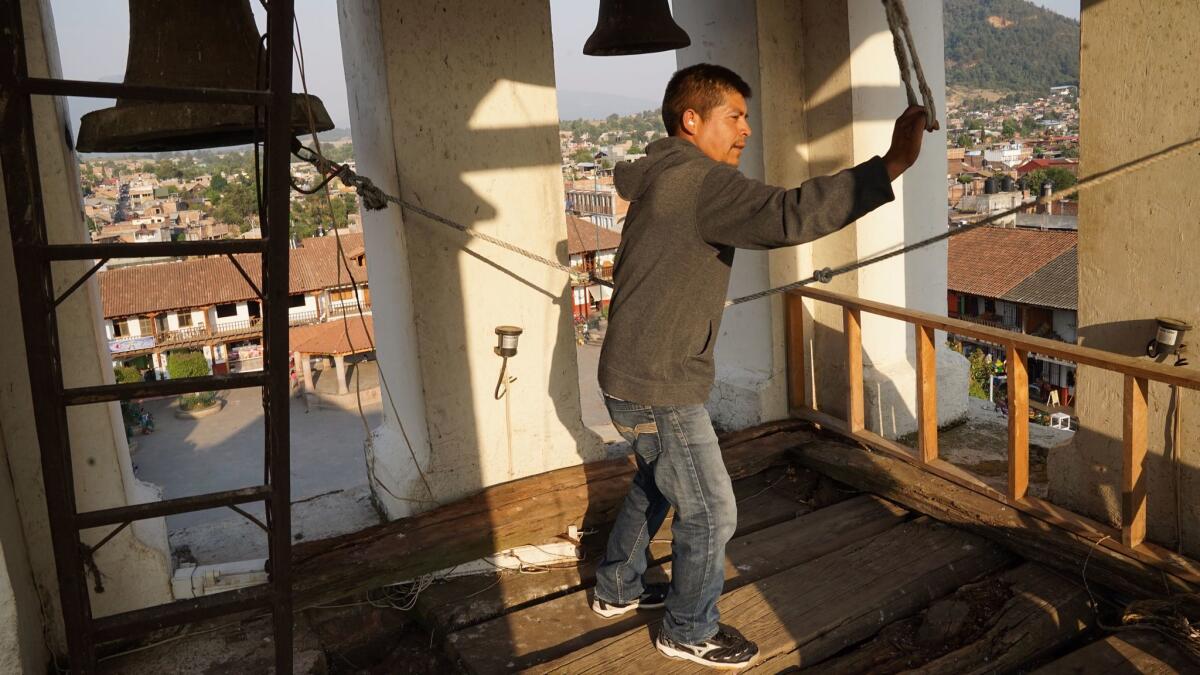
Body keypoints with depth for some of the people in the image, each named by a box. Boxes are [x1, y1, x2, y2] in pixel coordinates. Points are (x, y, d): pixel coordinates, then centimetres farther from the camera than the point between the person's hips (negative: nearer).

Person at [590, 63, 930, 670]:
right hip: (659, 389, -10)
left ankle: (616, 589, 45)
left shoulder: (656, 174, 8)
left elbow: (623, 176, 34)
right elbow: (788, 216, -38)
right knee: (710, 512, 5)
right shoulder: (702, 183, -22)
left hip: (634, 377, 10)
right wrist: (890, 165, -38)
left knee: (655, 485, 28)